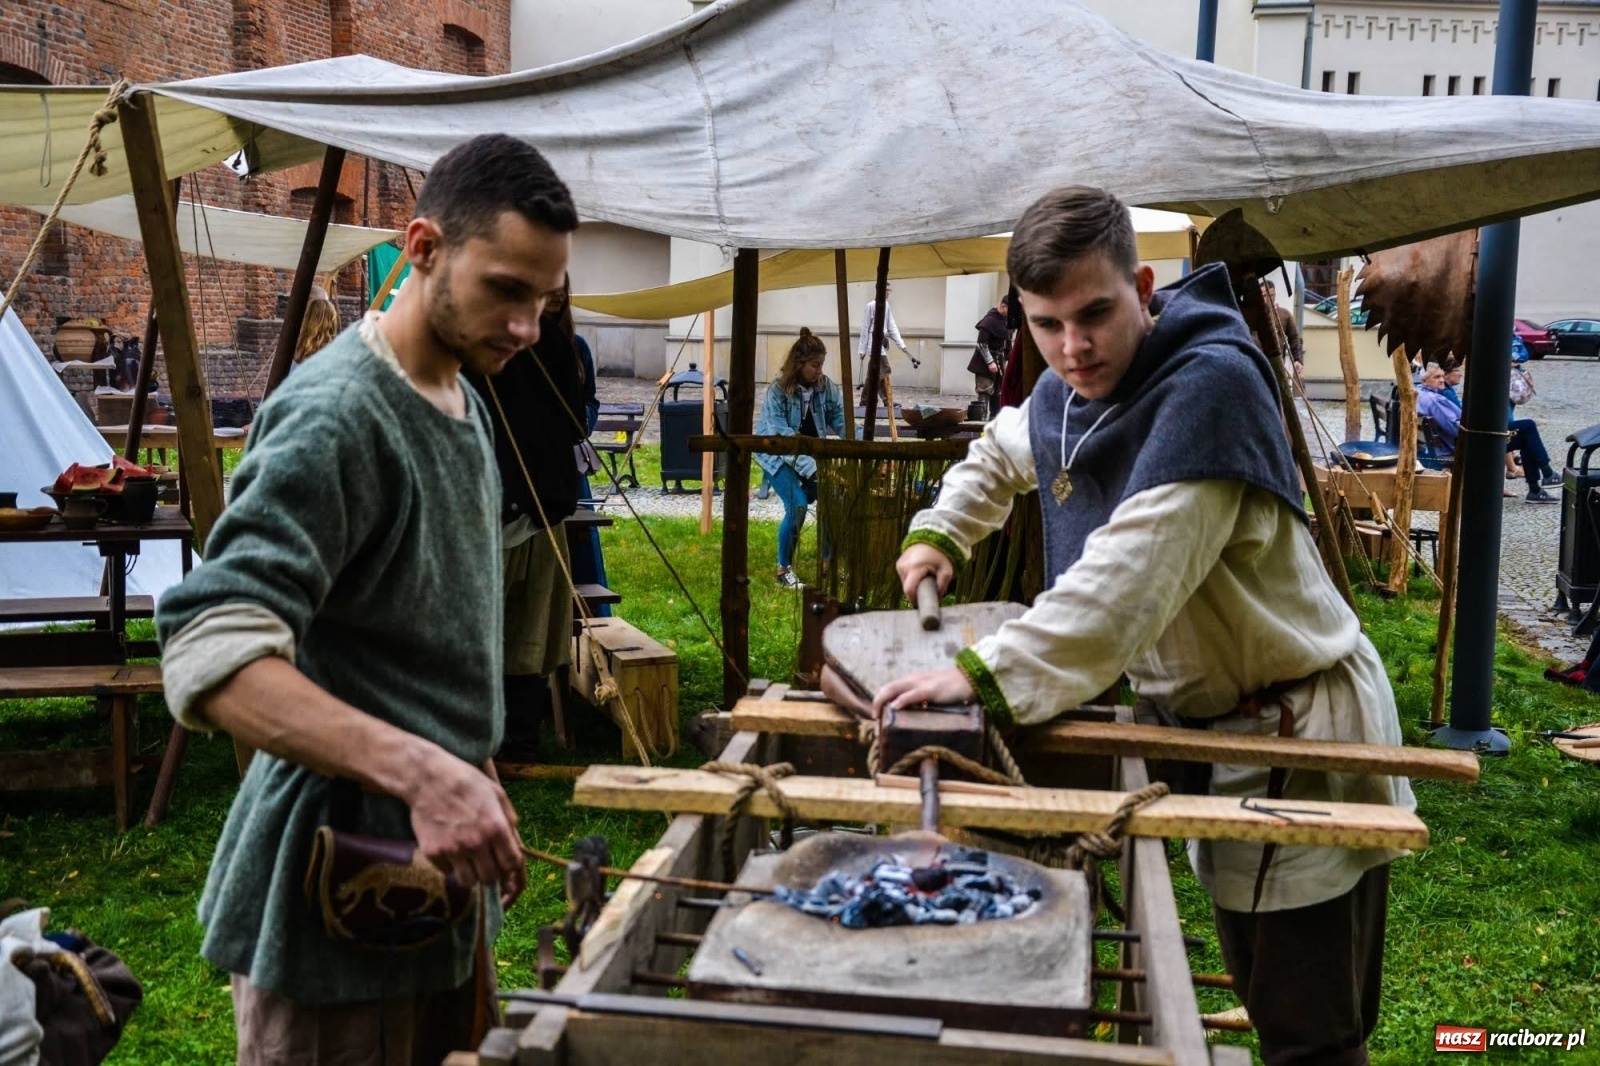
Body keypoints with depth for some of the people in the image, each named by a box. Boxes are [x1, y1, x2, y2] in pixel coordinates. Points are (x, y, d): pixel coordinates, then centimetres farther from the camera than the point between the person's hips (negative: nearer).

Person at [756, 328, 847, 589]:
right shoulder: (778, 390, -24)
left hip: (811, 452, 5)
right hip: (778, 455, -5)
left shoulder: (825, 385, -8)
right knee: (798, 504, -22)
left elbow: (841, 419, -7)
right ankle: (784, 570, -5)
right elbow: (780, 436, -31)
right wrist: (812, 467, -40)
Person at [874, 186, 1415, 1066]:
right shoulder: (1063, 393, 2)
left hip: (1301, 734, -9)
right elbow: (1001, 455, 27)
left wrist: (987, 676, -39)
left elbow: (1130, 578, -36)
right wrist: (938, 533, 16)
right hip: (1210, 722, 9)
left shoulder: (1209, 384, -26)